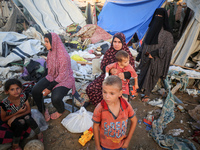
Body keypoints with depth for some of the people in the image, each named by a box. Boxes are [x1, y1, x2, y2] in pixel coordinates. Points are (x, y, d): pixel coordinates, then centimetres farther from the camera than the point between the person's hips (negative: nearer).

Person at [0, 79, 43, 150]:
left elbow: (28, 110, -10)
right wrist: (18, 112, -21)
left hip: (23, 116, 2)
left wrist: (15, 116, -22)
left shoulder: (23, 96, -17)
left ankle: (39, 134, -11)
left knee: (28, 119, -33)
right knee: (20, 125, -34)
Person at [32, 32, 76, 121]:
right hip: (52, 77, 7)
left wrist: (49, 88, -18)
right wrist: (47, 86, 0)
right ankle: (43, 110, 17)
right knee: (35, 91, -11)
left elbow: (62, 75, -22)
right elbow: (50, 69, 9)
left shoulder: (64, 56, -25)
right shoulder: (51, 52, 1)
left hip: (65, 80, -7)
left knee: (55, 98, -28)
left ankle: (61, 111, 11)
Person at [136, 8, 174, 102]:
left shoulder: (166, 32, -10)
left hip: (156, 59, -4)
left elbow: (168, 47, -11)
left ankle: (147, 94, 25)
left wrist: (153, 53, -18)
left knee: (151, 76, 6)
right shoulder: (151, 28, 7)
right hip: (146, 57, 5)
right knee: (143, 74, 11)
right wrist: (140, 54, 10)